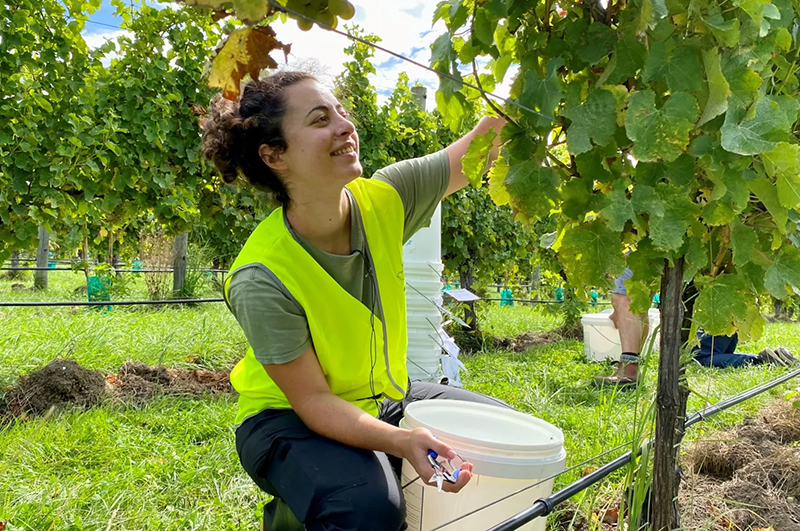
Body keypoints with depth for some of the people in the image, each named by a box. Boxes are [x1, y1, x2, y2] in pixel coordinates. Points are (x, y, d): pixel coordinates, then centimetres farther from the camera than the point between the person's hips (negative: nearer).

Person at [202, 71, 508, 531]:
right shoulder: (261, 279, -30)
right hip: (290, 420, -6)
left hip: (383, 397, 6)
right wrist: (401, 442, -40)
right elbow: (312, 399, -26)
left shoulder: (383, 200, -16)